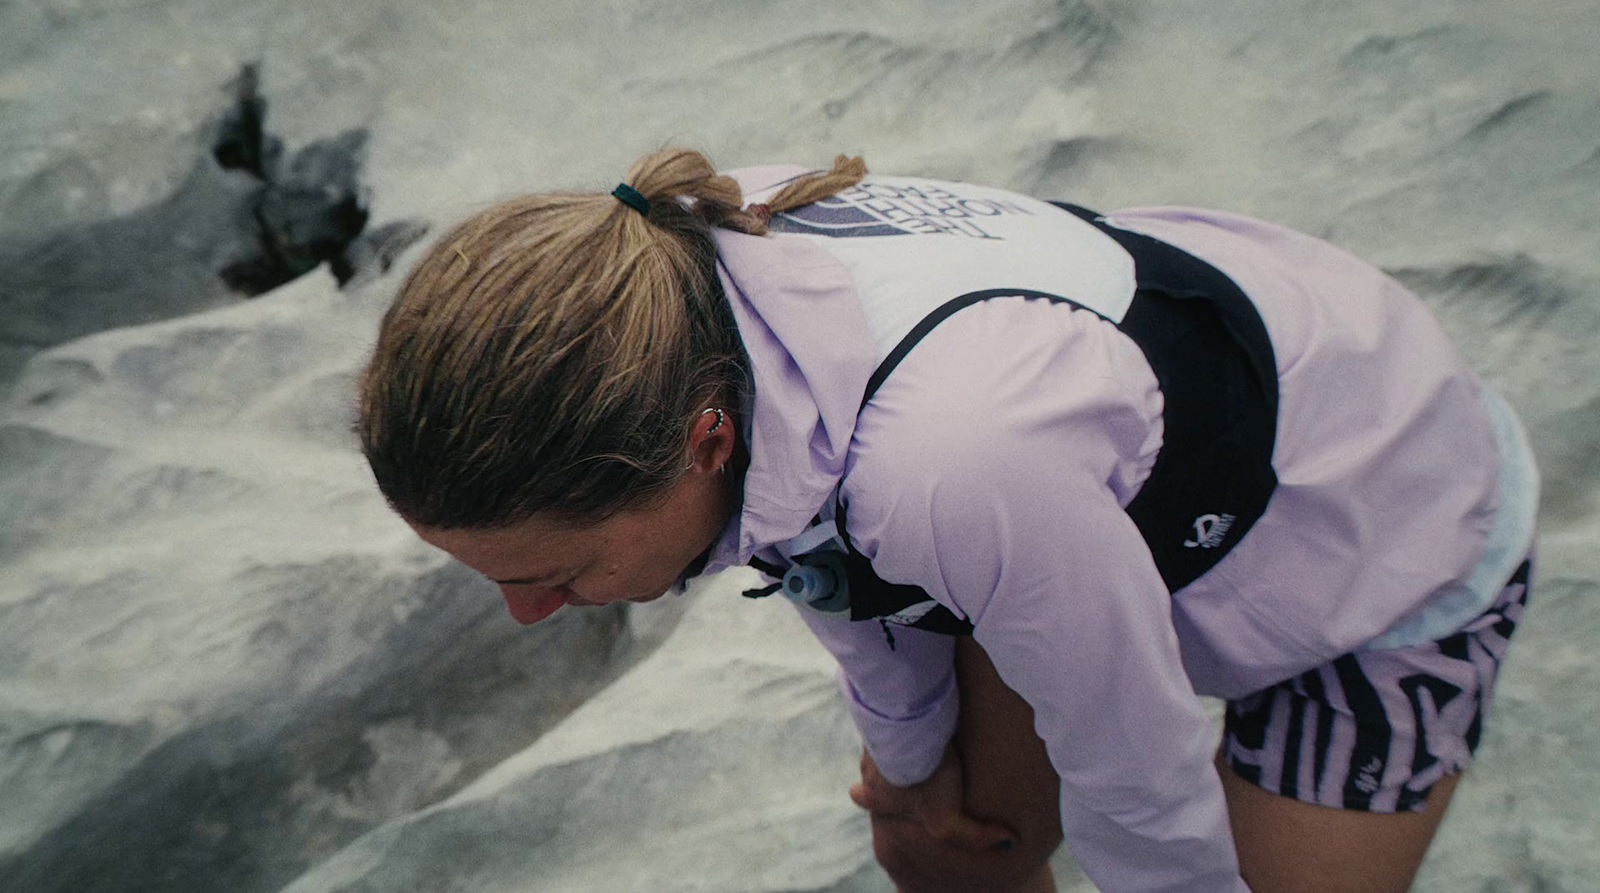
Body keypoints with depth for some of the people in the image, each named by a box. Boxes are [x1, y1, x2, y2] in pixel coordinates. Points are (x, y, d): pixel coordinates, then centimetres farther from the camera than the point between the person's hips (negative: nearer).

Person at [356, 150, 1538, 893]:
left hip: (1393, 539, -6)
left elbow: (1140, 794, -26)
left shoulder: (960, 463, -47)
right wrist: (909, 747, 13)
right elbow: (829, 535, -2)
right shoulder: (679, 275, -24)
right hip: (1146, 493, 6)